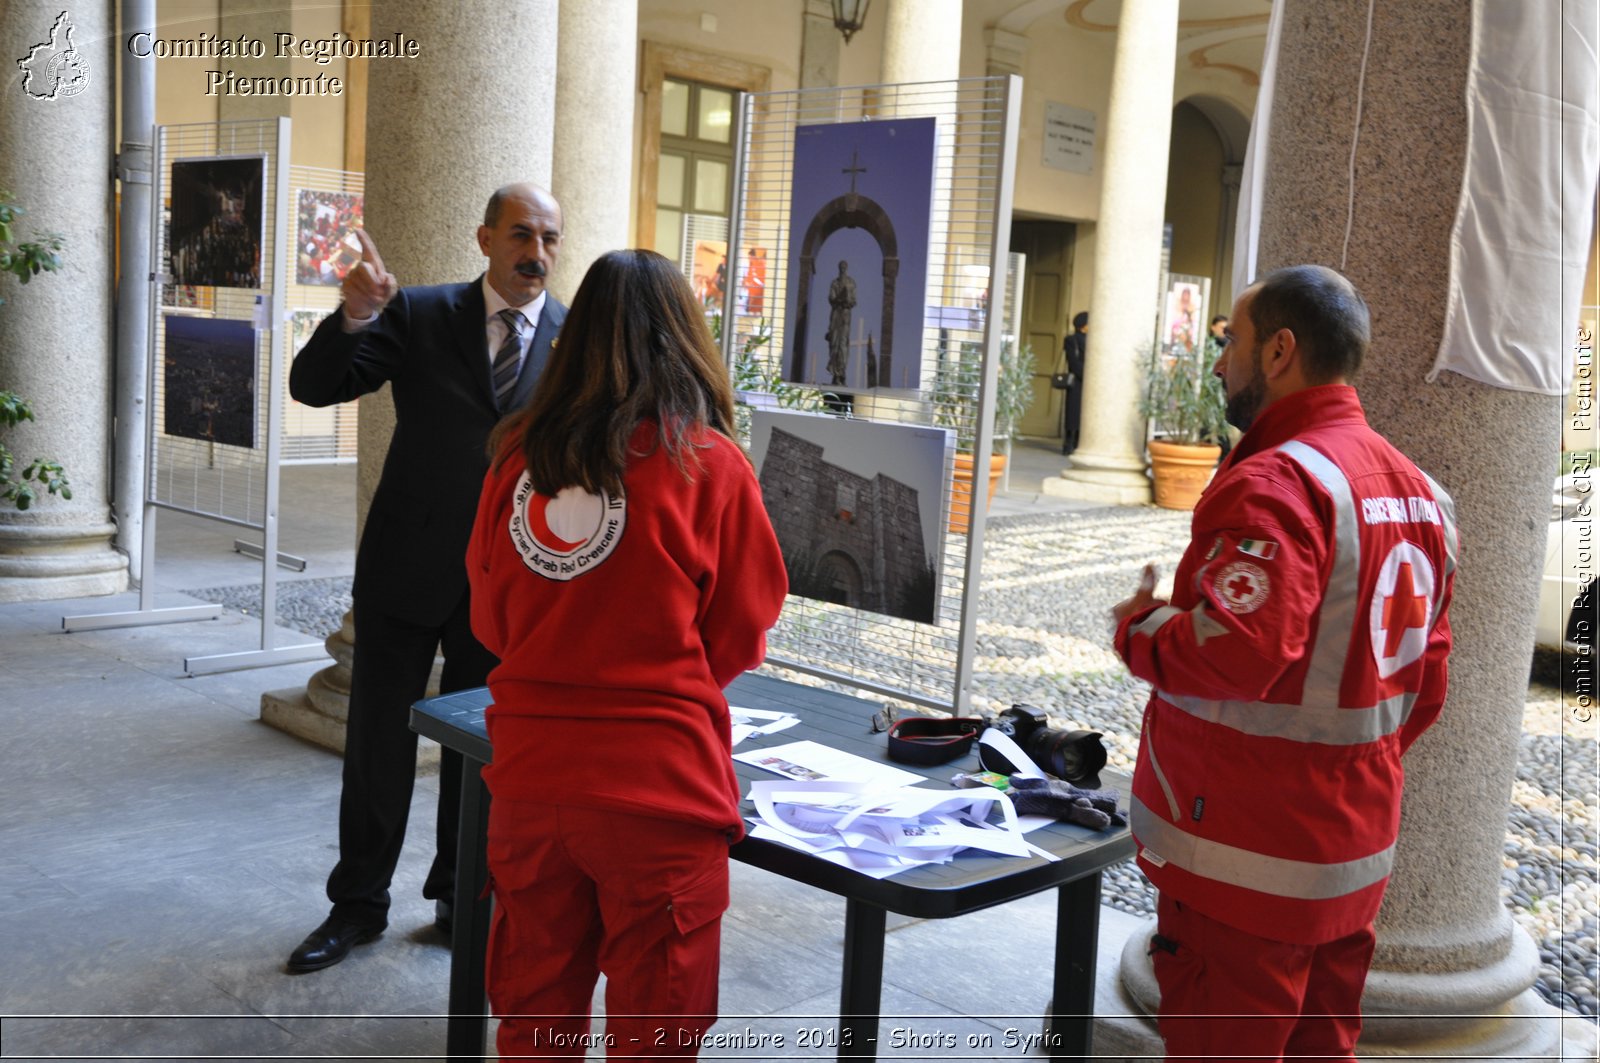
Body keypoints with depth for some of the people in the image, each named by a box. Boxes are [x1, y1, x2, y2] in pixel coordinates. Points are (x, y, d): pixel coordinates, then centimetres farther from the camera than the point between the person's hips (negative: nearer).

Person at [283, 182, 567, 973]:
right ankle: (358, 903, 25)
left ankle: (461, 896, 31)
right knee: (377, 739, 8)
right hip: (407, 566, 0)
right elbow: (314, 386, -9)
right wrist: (353, 314, -25)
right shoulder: (421, 315, -2)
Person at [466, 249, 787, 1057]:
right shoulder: (708, 463, -9)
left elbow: (490, 622, 11)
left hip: (531, 778, 4)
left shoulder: (518, 455, 0)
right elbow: (738, 641, 0)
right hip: (656, 786, -4)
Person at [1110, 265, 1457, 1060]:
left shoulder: (1276, 484, -20)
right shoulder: (1415, 489, 10)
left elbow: (1232, 656, -31)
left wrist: (1138, 626, -12)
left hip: (1249, 868, -9)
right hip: (1355, 857, 9)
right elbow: (1423, 685, 14)